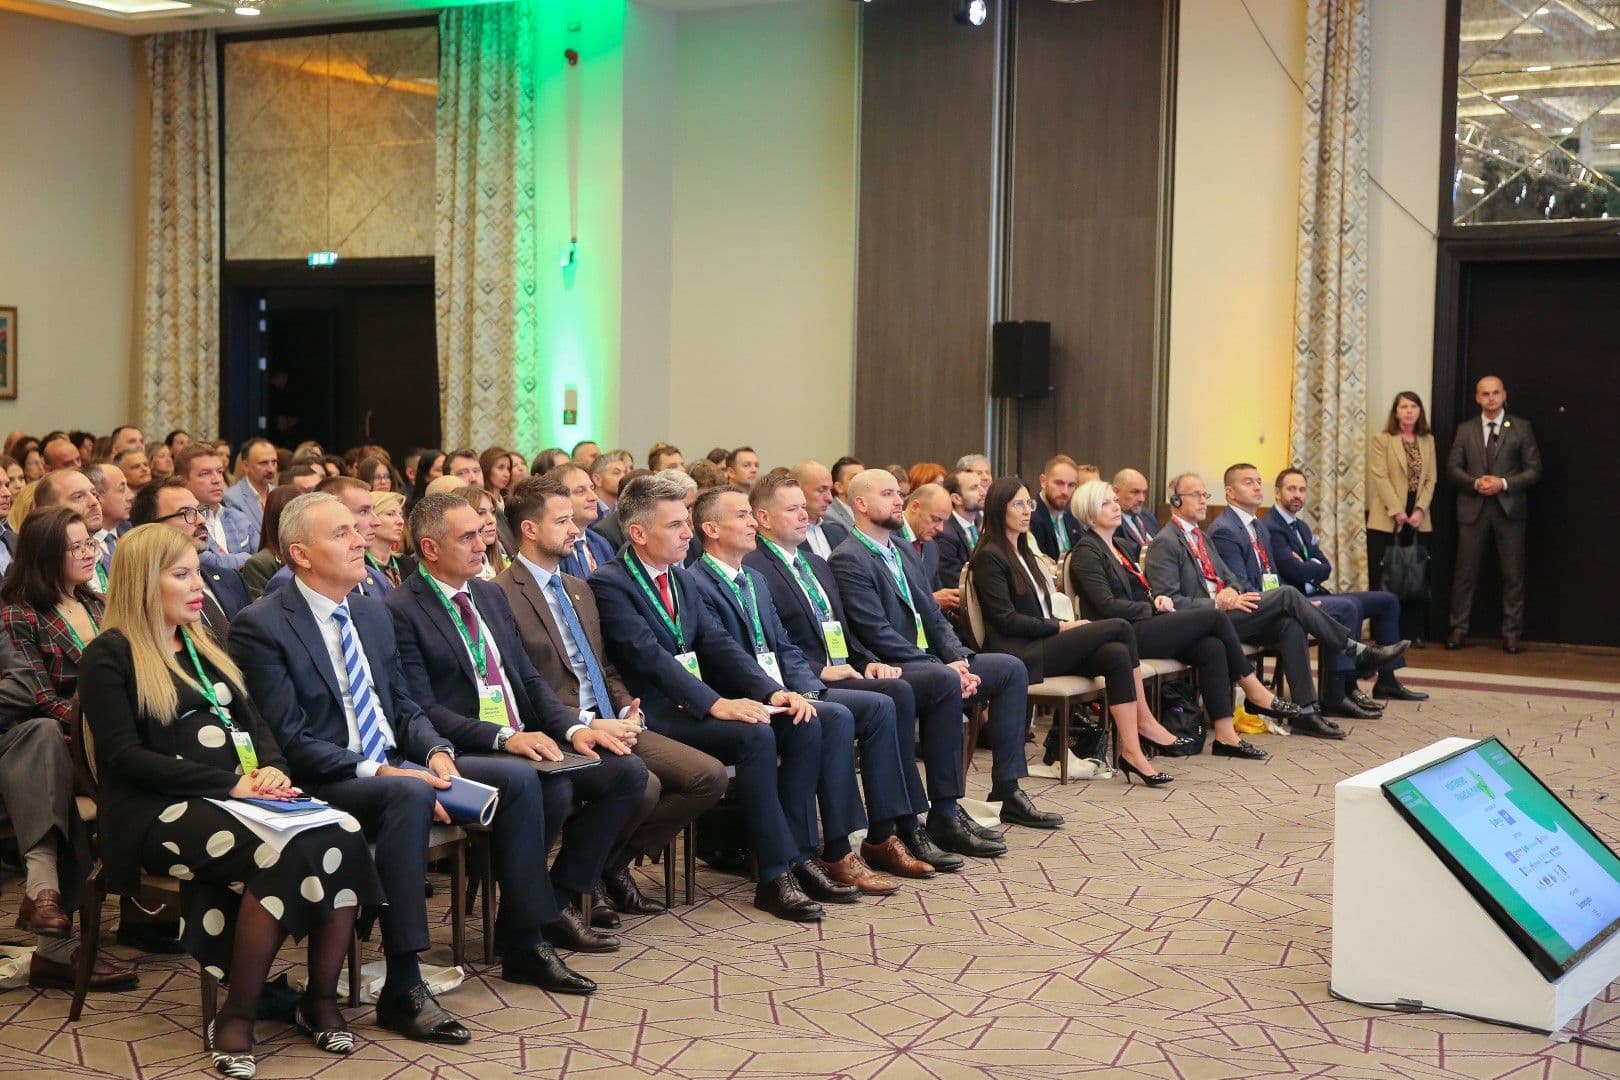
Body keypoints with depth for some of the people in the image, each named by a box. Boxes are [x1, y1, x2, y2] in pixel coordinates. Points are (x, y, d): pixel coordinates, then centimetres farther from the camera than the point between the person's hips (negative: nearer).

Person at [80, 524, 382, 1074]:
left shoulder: (203, 646, 23)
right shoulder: (110, 655, 0)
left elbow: (253, 722, 19)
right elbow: (125, 756, -10)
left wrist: (271, 768, -5)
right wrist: (228, 783, -17)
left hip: (242, 798, 7)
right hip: (166, 812, -6)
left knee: (343, 834, -24)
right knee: (285, 851, -35)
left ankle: (321, 999, -14)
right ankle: (236, 1016, -20)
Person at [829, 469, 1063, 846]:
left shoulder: (903, 550, 18)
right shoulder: (848, 560, -11)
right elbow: (879, 635, -19)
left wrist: (960, 659, -3)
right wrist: (943, 668, -21)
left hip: (927, 660, 10)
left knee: (1012, 668, 1)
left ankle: (1007, 789, 2)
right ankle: (945, 814, -32)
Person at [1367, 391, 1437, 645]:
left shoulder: (1428, 440, 12)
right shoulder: (1382, 439, -1)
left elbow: (1431, 479, 7)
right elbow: (1380, 477, -8)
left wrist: (1420, 510, -7)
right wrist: (1397, 511, -14)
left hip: (1418, 520, 4)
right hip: (1386, 519, -3)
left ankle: (1413, 633, 7)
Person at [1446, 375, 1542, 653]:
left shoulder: (1521, 427, 4)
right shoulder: (1465, 429, 9)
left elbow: (1534, 470, 1)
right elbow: (1452, 467, 5)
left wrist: (1504, 483, -14)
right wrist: (1475, 482, -13)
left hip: (1509, 508, -1)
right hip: (1473, 508, 1)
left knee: (1513, 574, 2)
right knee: (1465, 572, 2)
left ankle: (1511, 632, 9)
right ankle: (1459, 628, 10)